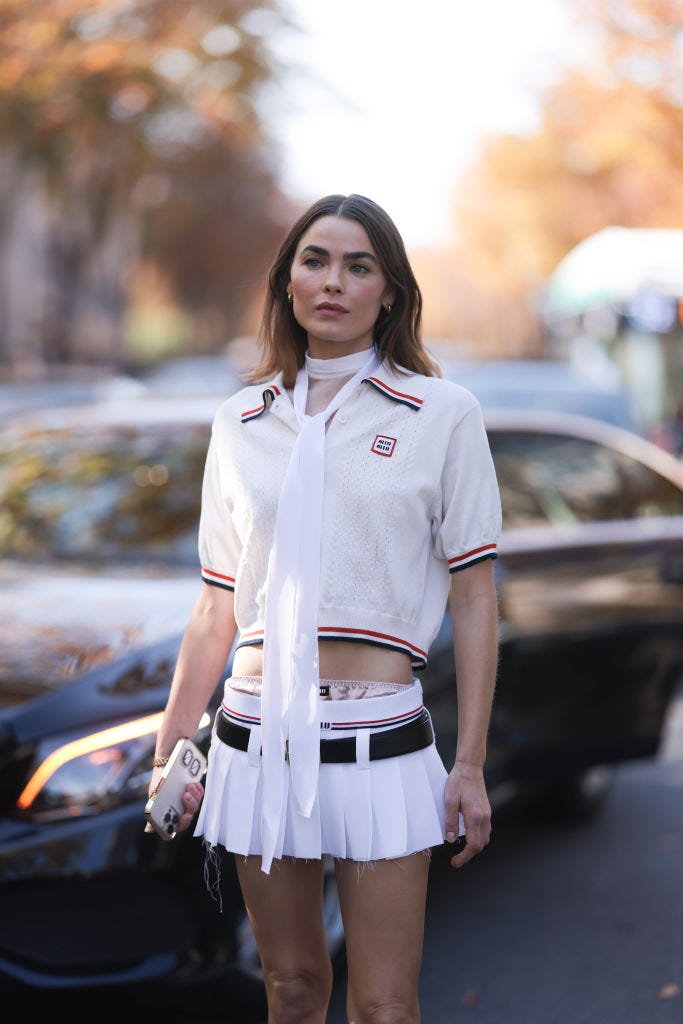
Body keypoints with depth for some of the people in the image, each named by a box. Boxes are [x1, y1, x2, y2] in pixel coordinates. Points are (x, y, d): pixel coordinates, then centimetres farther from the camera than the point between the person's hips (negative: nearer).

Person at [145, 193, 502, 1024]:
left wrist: (471, 766, -4)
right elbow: (217, 604, 14)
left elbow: (474, 599, 0)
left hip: (379, 742, -3)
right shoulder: (240, 423, 9)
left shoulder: (443, 415, 0)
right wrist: (171, 747, 14)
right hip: (258, 734, 3)